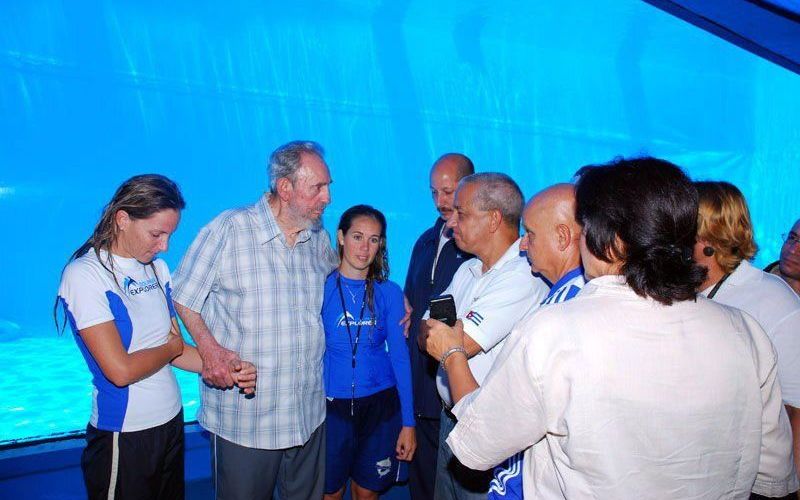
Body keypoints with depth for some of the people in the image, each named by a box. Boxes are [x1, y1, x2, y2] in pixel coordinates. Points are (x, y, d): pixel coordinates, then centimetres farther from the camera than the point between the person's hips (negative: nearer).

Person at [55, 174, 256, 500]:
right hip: (124, 436, -6)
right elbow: (121, 370, -23)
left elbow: (176, 351, 7)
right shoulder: (85, 275, -17)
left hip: (172, 423, 7)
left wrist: (226, 370, -8)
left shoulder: (157, 268, 4)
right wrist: (172, 347, -7)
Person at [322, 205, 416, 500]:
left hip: (381, 403, 1)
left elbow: (400, 356, -1)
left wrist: (408, 423, -2)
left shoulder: (389, 293, -2)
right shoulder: (321, 288, -6)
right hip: (332, 405, -1)